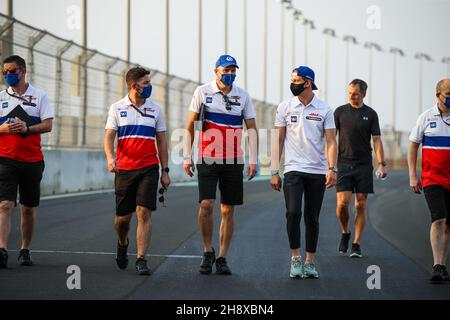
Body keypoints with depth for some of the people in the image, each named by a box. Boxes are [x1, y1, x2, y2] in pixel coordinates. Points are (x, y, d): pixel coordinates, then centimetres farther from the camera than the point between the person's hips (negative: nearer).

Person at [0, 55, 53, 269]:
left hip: (32, 160, 0)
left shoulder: (39, 96, 5)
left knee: (28, 208, 9)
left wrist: (27, 128, -17)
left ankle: (25, 250, 21)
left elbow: (48, 125, -2)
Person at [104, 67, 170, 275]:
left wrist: (165, 171, 8)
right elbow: (109, 137, 0)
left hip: (149, 168, 0)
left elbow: (161, 142, 12)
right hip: (124, 169, 0)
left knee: (144, 213, -12)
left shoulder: (155, 110, 9)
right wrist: (110, 158, -20)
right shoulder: (117, 108, 5)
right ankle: (122, 244, 38)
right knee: (123, 217, 7)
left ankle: (141, 260, -10)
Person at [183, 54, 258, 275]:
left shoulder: (243, 96, 7)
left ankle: (222, 259, 12)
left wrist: (253, 160, -2)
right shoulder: (203, 92, 2)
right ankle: (208, 253, 6)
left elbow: (252, 129, 7)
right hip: (208, 158, -2)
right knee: (206, 205, -13)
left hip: (233, 161, 2)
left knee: (228, 210, 3)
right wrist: (187, 157, 0)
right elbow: (190, 126, 6)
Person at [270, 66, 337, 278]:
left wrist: (332, 169, -12)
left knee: (312, 218, 6)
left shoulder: (324, 109, 3)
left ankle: (310, 261, 18)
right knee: (293, 213, -15)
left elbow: (331, 141, 1)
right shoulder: (285, 107, 4)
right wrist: (274, 171, 2)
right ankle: (295, 257, 0)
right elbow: (278, 140, 6)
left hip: (318, 172, 1)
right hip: (293, 170, 0)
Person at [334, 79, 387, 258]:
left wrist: (381, 163, -6)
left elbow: (376, 140, 4)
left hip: (364, 164, 1)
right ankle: (345, 233, 17)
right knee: (342, 203, -10)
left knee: (360, 205, 1)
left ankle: (356, 245, 7)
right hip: (344, 163, 0)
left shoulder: (370, 114, 6)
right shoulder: (340, 112, 5)